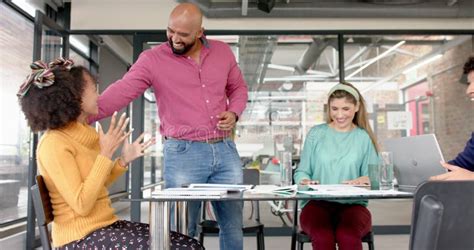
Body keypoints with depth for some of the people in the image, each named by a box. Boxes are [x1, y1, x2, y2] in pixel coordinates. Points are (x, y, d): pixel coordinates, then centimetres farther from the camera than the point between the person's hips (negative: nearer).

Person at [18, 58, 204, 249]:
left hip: (107, 225, 8)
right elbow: (82, 205, -20)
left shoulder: (85, 135, 10)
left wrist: (124, 160, 6)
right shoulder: (54, 143, -15)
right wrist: (106, 154, -19)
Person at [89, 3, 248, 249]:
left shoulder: (223, 51, 8)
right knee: (182, 229, 4)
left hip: (225, 149, 4)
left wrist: (234, 113, -1)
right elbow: (122, 91, -13)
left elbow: (238, 87, 19)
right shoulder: (152, 59, -4)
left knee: (233, 224, 12)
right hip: (183, 154, -3)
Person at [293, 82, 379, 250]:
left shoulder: (364, 138, 12)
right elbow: (301, 171, 11)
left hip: (352, 204, 1)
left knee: (348, 236, -33)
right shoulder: (316, 134, 12)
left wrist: (364, 179, -17)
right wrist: (304, 180, -13)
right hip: (317, 202, 0)